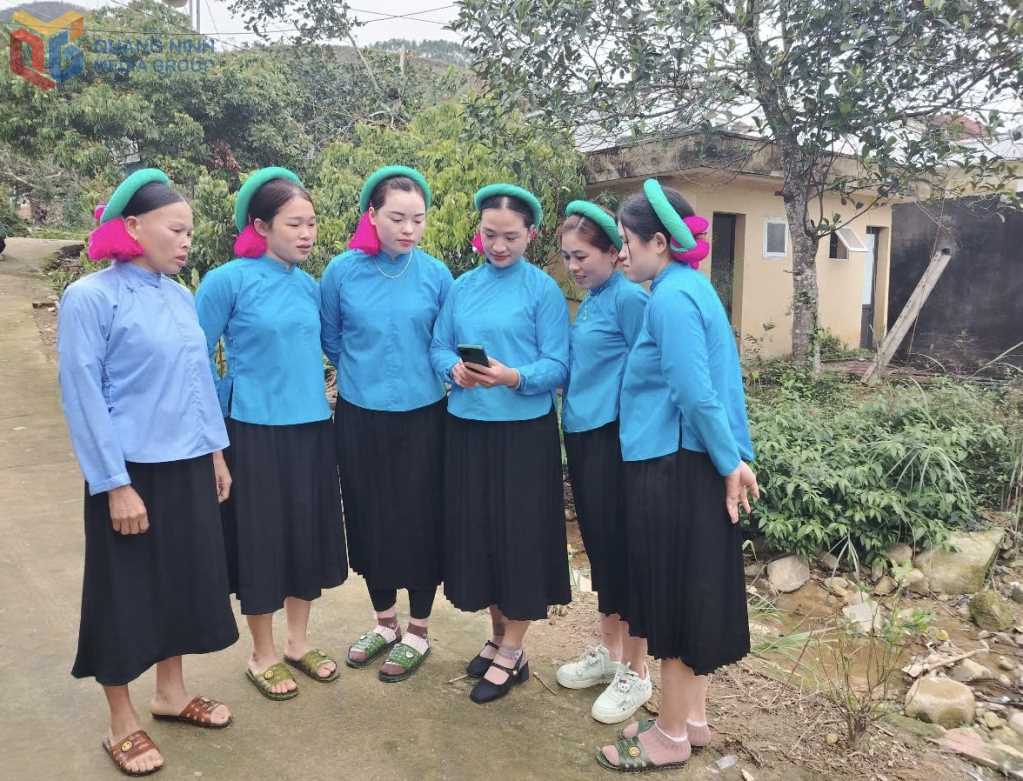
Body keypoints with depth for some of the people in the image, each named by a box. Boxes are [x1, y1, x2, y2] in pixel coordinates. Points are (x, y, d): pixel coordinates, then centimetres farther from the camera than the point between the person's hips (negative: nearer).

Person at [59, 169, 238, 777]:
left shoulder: (181, 296, 6)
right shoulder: (90, 298, -12)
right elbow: (82, 397, -14)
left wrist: (216, 452, 12)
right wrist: (115, 485, -16)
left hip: (188, 467, 6)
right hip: (132, 472, -6)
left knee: (184, 579, 17)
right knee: (126, 593, 7)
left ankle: (172, 693, 37)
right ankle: (122, 724, 26)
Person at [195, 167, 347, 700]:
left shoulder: (310, 286, 5)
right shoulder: (228, 281, -11)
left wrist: (313, 391, 11)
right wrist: (223, 416, -5)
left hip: (312, 429, 5)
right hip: (254, 432, -5)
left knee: (309, 534, 13)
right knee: (261, 540, 6)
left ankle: (298, 642, 32)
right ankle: (263, 655, 25)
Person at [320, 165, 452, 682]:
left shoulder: (435, 273, -5)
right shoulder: (343, 271, -5)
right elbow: (331, 339, 9)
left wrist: (422, 375, 4)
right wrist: (365, 373, 11)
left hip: (421, 417, -1)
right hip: (361, 416, 1)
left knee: (420, 521, 5)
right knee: (370, 519, 12)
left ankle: (417, 633, 25)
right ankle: (384, 623, 33)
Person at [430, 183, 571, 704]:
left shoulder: (543, 289, -5)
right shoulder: (462, 286, 9)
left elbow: (558, 367, -10)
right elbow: (438, 347, 8)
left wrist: (512, 377, -26)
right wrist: (455, 368, -13)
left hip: (525, 431, -5)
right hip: (467, 428, 5)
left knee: (520, 535, 3)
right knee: (476, 532, 12)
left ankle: (512, 654, 21)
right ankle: (498, 637, 33)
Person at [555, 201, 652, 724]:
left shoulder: (628, 298, -11)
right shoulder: (586, 301, 13)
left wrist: (611, 429, -14)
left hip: (612, 438, -8)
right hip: (581, 435, 8)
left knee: (621, 549, 1)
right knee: (598, 546, 17)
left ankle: (635, 672, 17)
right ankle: (609, 651, 33)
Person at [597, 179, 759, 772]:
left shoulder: (671, 298, -17)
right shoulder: (693, 288, 13)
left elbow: (695, 394, -21)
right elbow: (715, 382, 15)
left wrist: (730, 463, -12)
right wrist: (736, 458, 15)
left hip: (671, 469, -10)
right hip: (695, 465, 10)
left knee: (675, 598, 4)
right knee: (694, 594, 17)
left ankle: (672, 737, 21)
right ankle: (693, 718, 33)